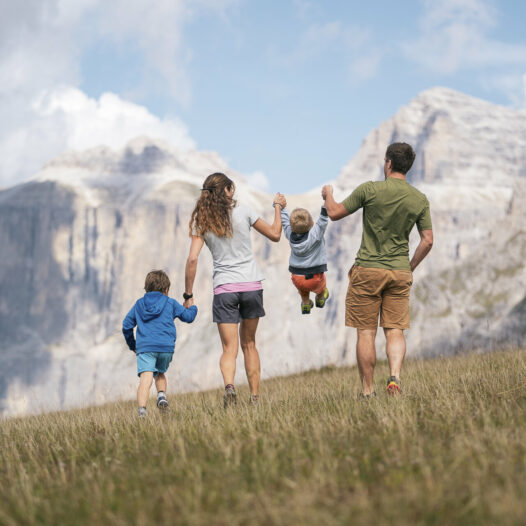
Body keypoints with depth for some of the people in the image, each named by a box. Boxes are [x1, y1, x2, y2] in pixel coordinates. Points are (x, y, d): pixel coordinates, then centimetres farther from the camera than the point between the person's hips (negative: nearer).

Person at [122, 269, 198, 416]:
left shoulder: (138, 304, 17)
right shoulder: (171, 303, 12)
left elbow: (126, 326, 17)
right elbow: (188, 316, 20)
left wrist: (132, 345, 30)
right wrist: (193, 308, 44)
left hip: (144, 347, -1)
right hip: (166, 347, 1)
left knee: (146, 379, -16)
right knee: (160, 373, 26)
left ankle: (142, 409, -33)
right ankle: (162, 395, 0)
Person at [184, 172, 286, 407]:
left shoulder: (201, 221, 0)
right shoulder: (243, 212, -1)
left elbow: (192, 259, -7)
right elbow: (274, 234, 10)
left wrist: (188, 295, -1)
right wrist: (278, 206, 25)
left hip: (224, 288, -1)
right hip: (252, 285, 1)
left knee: (229, 348, -1)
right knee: (249, 344, 15)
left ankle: (229, 385, -30)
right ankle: (255, 397, 15)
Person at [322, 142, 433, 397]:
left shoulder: (370, 190, -8)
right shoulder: (420, 200, 3)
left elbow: (335, 213, 1)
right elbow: (428, 241, 3)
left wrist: (328, 195, 22)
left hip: (368, 269, -3)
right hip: (400, 272, 3)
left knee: (366, 333, 3)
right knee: (395, 331, 7)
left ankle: (367, 390, 5)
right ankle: (395, 374, -16)